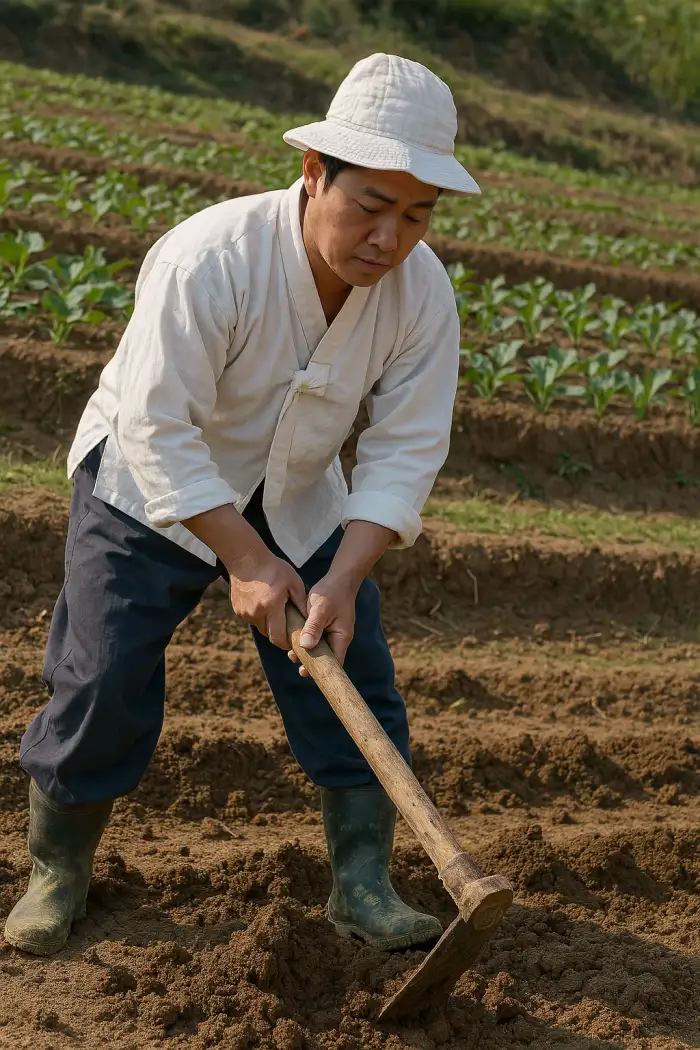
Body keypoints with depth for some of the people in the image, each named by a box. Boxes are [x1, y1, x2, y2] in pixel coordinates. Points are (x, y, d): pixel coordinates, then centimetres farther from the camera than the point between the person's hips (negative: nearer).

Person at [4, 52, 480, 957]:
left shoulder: (421, 290, -19)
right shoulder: (209, 259, -33)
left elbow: (405, 452, -16)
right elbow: (157, 428, -30)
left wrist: (341, 580, -27)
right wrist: (246, 560, -29)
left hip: (296, 501, 4)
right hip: (151, 486, -4)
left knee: (354, 677, -2)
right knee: (101, 680, -6)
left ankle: (363, 887, 9)